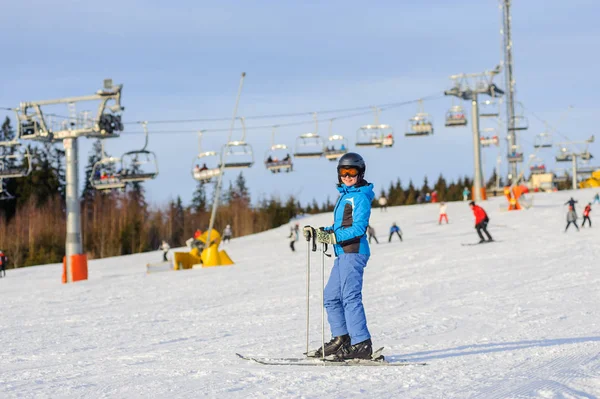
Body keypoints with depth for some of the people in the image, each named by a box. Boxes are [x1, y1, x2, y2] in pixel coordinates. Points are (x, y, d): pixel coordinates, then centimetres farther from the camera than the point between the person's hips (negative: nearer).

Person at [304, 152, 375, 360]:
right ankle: (341, 339, 18)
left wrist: (332, 237, -25)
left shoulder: (360, 197, -8)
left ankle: (362, 344, -13)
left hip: (354, 252, -10)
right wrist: (317, 231, 11)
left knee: (350, 297, -13)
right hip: (343, 253, 10)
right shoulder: (345, 195, 20)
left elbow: (358, 228, -18)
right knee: (331, 297, 12)